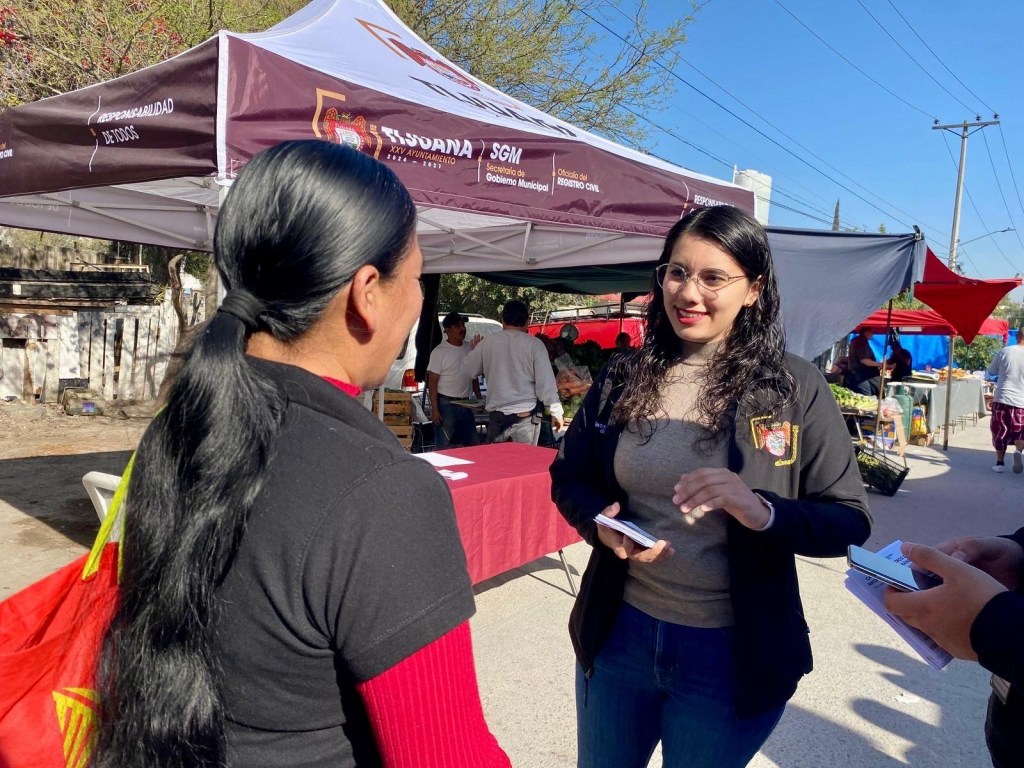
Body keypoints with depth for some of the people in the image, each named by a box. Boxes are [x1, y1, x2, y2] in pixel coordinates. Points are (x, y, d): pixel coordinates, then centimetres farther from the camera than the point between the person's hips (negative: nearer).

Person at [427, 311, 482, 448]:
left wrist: (479, 399, 13)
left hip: (465, 404, 6)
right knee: (443, 447, -2)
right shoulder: (439, 351, -9)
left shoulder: (469, 348, 8)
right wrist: (434, 409, -16)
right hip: (446, 405, -6)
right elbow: (432, 383, -11)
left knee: (472, 444, 11)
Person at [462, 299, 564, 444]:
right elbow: (546, 382, -7)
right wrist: (556, 412, 1)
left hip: (497, 415, 2)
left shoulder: (487, 342, 2)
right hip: (526, 416, -2)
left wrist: (475, 350, 34)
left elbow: (468, 369, 15)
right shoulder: (534, 344, -5)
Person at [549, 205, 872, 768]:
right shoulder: (622, 378, -2)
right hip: (618, 631, 3)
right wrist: (601, 524, -14)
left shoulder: (797, 389, -10)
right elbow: (568, 476, 7)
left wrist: (763, 511, -27)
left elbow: (850, 521, -8)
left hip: (732, 652, -2)